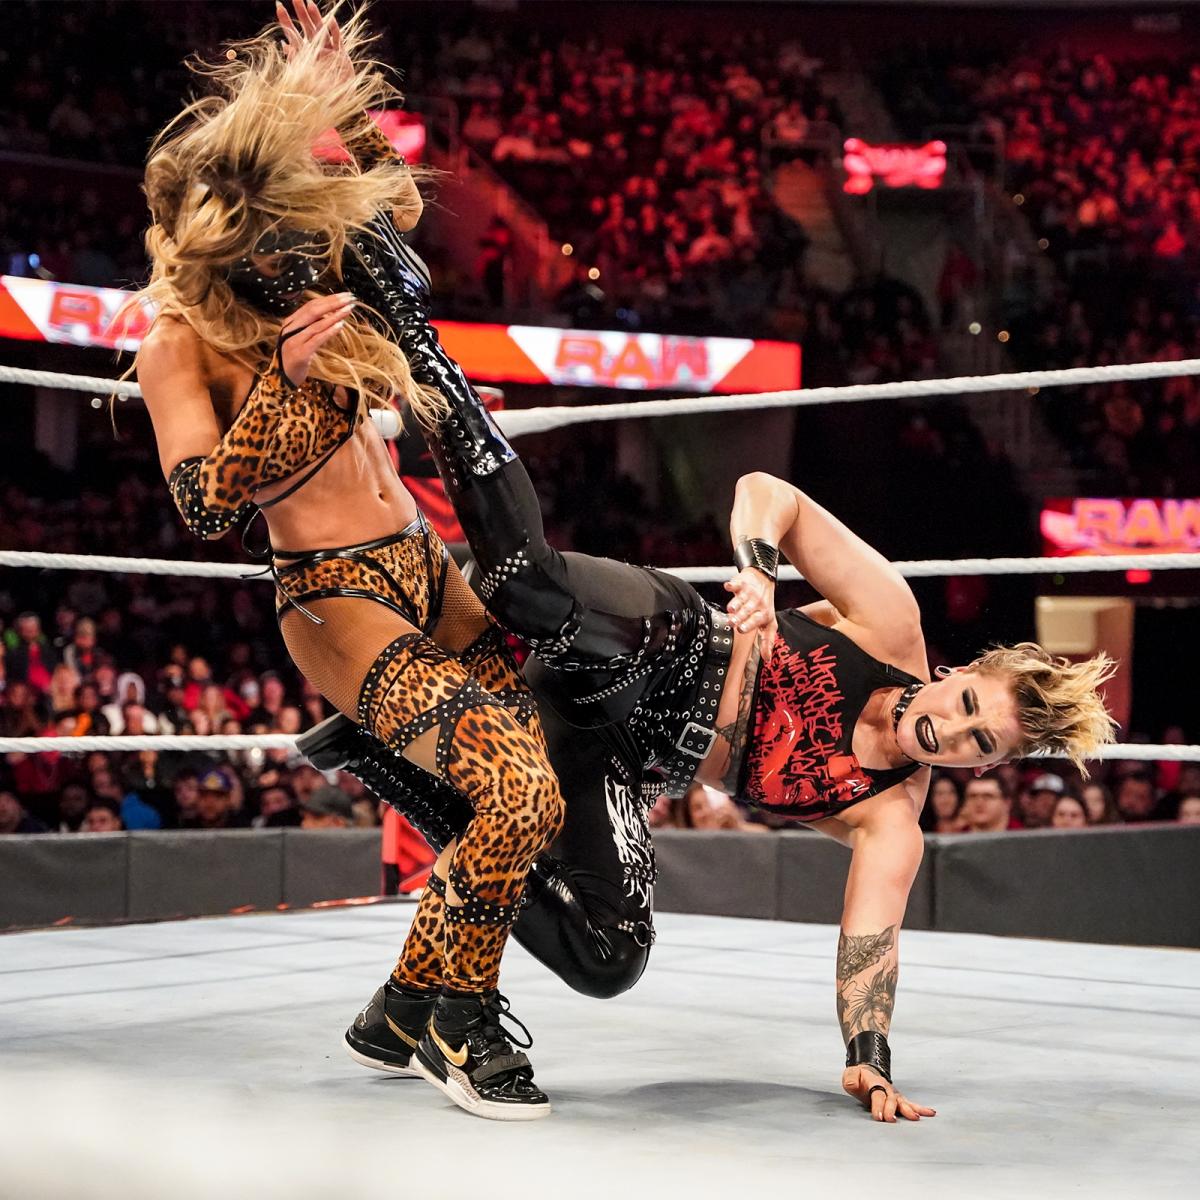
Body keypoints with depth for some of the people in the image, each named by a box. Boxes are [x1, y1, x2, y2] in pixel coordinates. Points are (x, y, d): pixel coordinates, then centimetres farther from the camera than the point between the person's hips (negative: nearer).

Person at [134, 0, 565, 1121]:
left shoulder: (293, 288, 6)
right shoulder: (179, 342, -11)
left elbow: (393, 206, 25)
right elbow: (205, 504, -22)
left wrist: (343, 96, 9)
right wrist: (281, 372, -31)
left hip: (428, 570, 9)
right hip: (337, 601, -9)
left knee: (562, 738, 8)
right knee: (517, 798, -26)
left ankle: (407, 1007, 16)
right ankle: (452, 1018, 0)